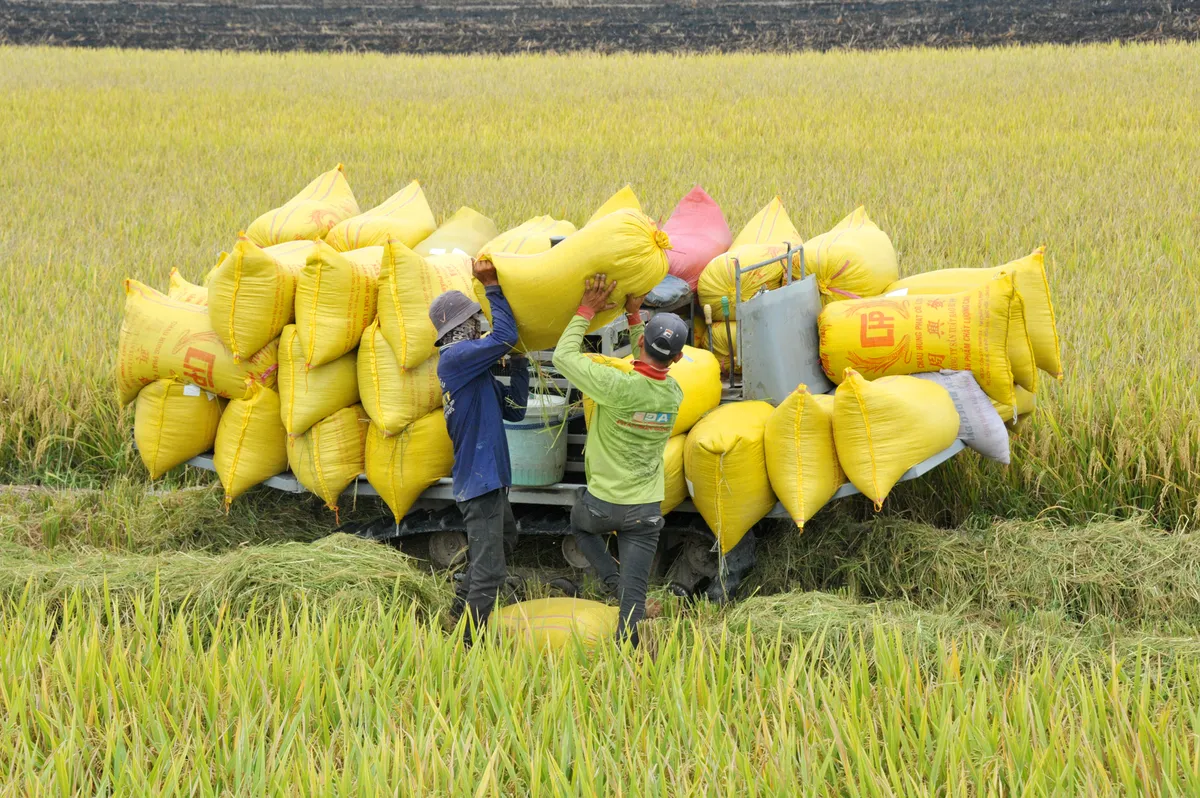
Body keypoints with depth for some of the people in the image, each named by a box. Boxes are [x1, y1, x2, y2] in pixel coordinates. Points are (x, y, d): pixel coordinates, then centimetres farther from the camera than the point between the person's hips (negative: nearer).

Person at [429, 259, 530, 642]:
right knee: (489, 569, -10)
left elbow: (513, 410, 13)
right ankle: (471, 643, -4)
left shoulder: (476, 370, 15)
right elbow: (504, 336, -24)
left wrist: (518, 366, 4)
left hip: (490, 477, 11)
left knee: (503, 535, 31)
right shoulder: (454, 358, -15)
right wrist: (492, 286, -15)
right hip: (480, 479, -11)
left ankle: (462, 608, 41)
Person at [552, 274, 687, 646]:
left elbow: (564, 356, -13)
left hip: (603, 503, -3)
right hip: (647, 511, 3)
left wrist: (586, 311, -5)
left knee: (579, 522, 33)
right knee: (634, 596, 4)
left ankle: (612, 579, 16)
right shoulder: (674, 394, -7)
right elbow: (651, 368, 16)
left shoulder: (618, 387, -24)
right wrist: (633, 315, 16)